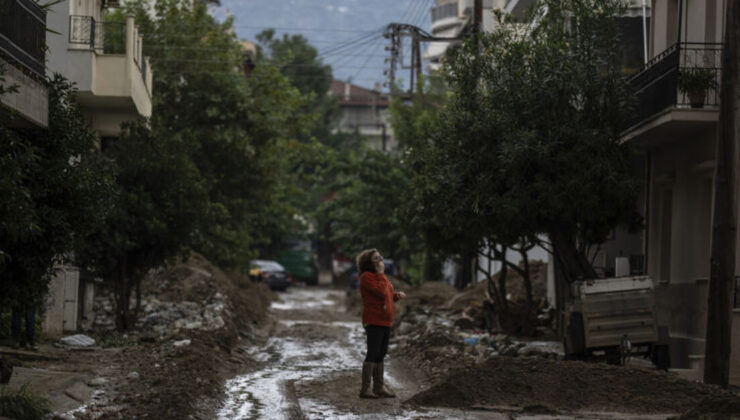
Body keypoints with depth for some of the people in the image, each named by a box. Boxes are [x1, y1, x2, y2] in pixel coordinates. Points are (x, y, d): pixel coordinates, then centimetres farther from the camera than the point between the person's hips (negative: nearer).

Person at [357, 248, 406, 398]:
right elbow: (381, 293, -23)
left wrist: (397, 295, 6)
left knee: (381, 354, 12)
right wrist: (381, 273, -14)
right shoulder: (366, 277, -12)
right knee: (373, 353, -12)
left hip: (384, 321, 9)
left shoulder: (379, 276, 16)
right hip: (374, 321, -9)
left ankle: (379, 387, 18)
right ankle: (365, 389, -13)